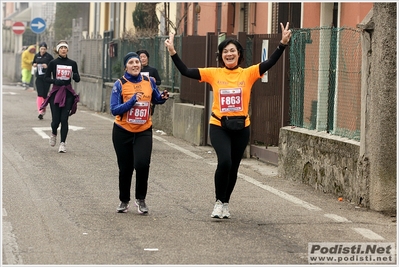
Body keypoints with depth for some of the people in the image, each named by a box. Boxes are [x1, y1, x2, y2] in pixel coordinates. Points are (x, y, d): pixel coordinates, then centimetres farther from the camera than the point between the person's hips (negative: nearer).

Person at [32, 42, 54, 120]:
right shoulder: (36, 56, 7)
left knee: (45, 95, 5)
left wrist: (47, 66, -19)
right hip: (39, 77, 2)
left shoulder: (49, 56, -4)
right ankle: (40, 112, -14)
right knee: (40, 94, -9)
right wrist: (34, 65, 0)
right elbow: (33, 63, 23)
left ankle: (43, 110, 24)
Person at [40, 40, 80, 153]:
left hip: (68, 94, 1)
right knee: (56, 119, -3)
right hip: (56, 92, -1)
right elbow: (46, 78, 1)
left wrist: (74, 75, -15)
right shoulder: (53, 63, 0)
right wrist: (55, 81, -17)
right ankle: (54, 134, 30)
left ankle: (63, 143, 3)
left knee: (64, 119, -6)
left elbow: (78, 79, 8)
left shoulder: (72, 63, 5)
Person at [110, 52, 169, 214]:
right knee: (125, 168, 8)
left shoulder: (149, 82, 2)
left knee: (142, 164, -16)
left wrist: (163, 97, -3)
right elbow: (114, 110, -13)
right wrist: (133, 100, -23)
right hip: (123, 132, -1)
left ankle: (141, 199, 6)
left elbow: (156, 99, 20)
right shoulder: (120, 84, -8)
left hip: (144, 131, 1)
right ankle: (124, 201, 28)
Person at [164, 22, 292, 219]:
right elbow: (185, 72, -3)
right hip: (219, 127, -2)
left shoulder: (248, 74, -1)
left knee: (233, 168, 12)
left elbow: (270, 62, -12)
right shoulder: (214, 74, -1)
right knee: (224, 162, -21)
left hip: (241, 128, 2)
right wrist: (173, 53, -12)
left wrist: (283, 43, -24)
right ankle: (219, 201, 0)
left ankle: (225, 203, 33)